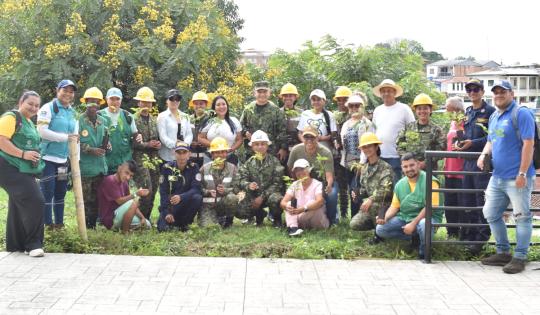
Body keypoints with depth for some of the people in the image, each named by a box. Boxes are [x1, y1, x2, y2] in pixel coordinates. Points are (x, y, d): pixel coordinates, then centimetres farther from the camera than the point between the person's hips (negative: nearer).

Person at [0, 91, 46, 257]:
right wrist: (23, 154, -23)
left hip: (24, 171, 10)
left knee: (19, 207, 12)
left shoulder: (30, 123, 20)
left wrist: (35, 157, 17)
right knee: (35, 202, -17)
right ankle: (33, 243, -9)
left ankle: (14, 245, 20)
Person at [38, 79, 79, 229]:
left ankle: (59, 223, 22)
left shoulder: (73, 112, 15)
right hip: (47, 158, -7)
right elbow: (42, 131, -19)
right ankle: (48, 225, 0)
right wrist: (65, 137, -23)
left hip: (63, 159, 7)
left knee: (61, 192, 12)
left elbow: (75, 136, 19)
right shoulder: (48, 108, -8)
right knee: (47, 192, -6)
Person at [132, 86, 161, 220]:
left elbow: (159, 137, 24)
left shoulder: (154, 120, 16)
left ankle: (146, 219, 18)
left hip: (154, 159, 7)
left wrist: (159, 144, 2)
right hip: (140, 158, -6)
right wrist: (147, 144, -16)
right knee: (146, 190, -15)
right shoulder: (133, 119, -5)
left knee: (153, 191, 7)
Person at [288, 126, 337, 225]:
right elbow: (290, 170, -1)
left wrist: (329, 185, -50)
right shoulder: (296, 150, -16)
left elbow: (329, 176, -28)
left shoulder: (325, 153, -23)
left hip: (323, 182, -2)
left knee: (331, 194, -32)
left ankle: (331, 220, -3)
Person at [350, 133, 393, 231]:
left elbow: (386, 189, -24)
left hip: (384, 206, -6)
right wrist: (358, 195, -3)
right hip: (370, 207, 6)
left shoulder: (386, 168, -11)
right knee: (354, 224, -12)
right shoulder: (363, 168, 10)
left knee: (371, 205, -36)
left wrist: (371, 199, -35)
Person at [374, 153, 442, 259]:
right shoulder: (400, 184, 9)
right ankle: (414, 236, 1)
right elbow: (394, 206, 9)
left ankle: (423, 253, -9)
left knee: (424, 224, -40)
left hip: (426, 217, -5)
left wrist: (413, 224, -23)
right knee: (380, 229, -13)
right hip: (404, 218, 5)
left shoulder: (429, 181, -11)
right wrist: (385, 218, -12)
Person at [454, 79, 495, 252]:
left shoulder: (490, 111, -7)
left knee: (482, 200, -5)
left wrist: (473, 143, -19)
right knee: (467, 200, 12)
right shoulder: (468, 112, 16)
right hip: (468, 160, 8)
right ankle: (466, 236, 21)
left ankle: (481, 239, 1)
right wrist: (460, 142, 5)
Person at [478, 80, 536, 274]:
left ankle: (519, 258, 8)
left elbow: (528, 144, -17)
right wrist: (484, 154, 3)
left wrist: (522, 173, -21)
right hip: (497, 177, 9)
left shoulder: (521, 114, -10)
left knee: (522, 217, 0)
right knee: (491, 214, 13)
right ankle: (503, 253, 26)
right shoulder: (494, 117, 15)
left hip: (516, 178, -9)